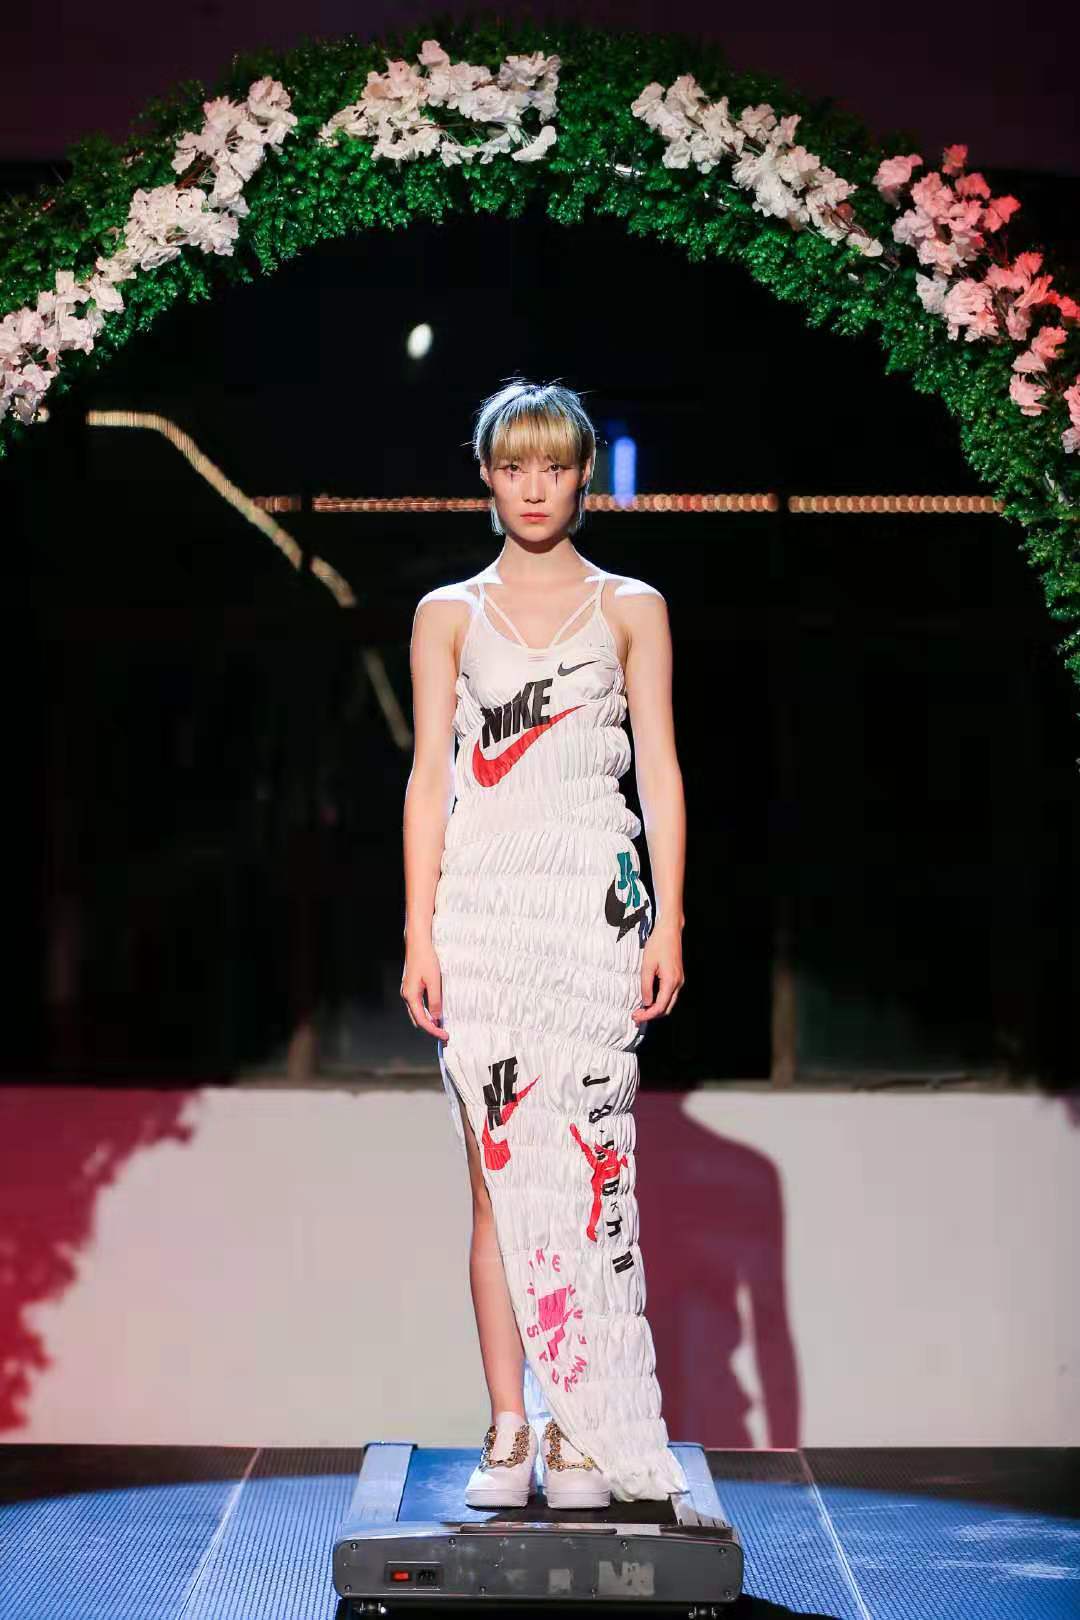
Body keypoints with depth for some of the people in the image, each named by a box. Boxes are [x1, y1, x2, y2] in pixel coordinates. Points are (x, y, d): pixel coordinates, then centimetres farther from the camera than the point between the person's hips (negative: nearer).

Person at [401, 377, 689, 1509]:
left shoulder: (630, 609, 11)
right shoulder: (449, 614, 12)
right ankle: (510, 1434, 4)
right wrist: (420, 934, -1)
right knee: (498, 1167, -1)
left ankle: (588, 1432, -3)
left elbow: (659, 769, 7)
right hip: (483, 904, 1)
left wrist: (668, 920, -2)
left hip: (594, 904, -1)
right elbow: (428, 777, 8)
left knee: (587, 1160, -8)